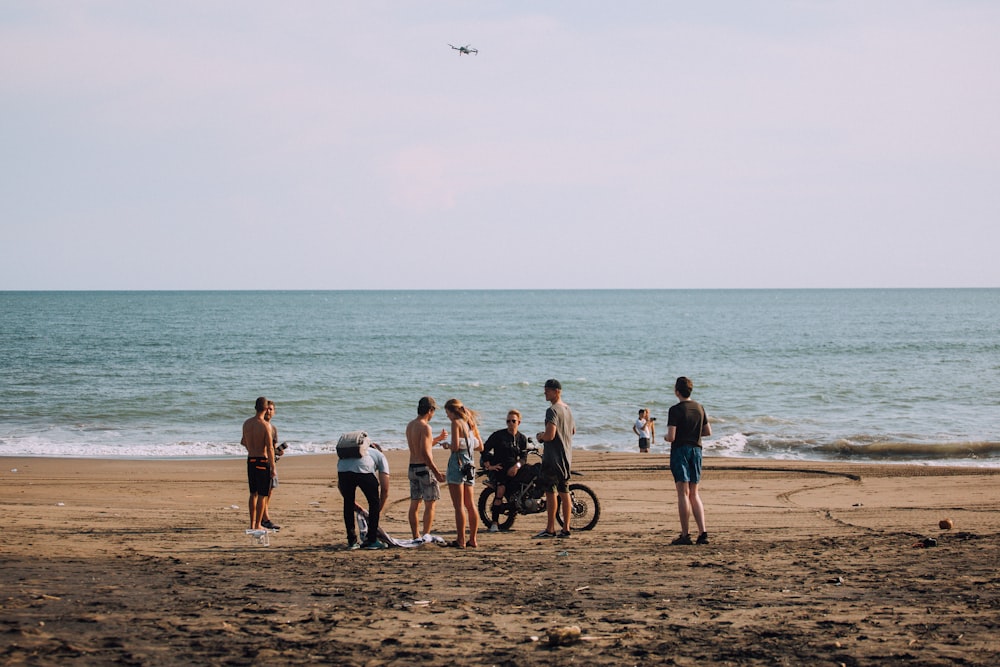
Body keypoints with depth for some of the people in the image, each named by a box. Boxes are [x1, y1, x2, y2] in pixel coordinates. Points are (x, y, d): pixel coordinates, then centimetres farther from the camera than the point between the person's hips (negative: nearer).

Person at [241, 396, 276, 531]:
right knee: (262, 495, 2)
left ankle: (252, 524, 20)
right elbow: (270, 448, -16)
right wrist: (273, 467, -11)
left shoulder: (247, 423, 4)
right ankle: (258, 525, 3)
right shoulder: (265, 425, -14)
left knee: (253, 493, 16)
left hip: (250, 460, 6)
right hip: (263, 460, -6)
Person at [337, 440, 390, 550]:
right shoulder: (380, 455, 35)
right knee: (374, 503, 18)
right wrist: (379, 511, 35)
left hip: (343, 468, 3)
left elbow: (340, 485, 41)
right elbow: (385, 489, 26)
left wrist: (353, 503, 47)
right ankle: (371, 540, 18)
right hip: (363, 470, -3)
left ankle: (352, 541, 23)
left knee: (348, 504, 23)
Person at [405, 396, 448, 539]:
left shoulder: (410, 426, 12)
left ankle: (415, 537, 14)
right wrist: (436, 472, -18)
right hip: (424, 468, -8)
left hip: (413, 468, 8)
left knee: (414, 504, 10)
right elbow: (425, 453, -21)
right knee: (430, 505, -2)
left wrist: (438, 439, 30)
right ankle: (426, 537, -5)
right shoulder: (425, 427, -15)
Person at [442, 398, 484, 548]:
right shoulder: (471, 423, 12)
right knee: (470, 504, 13)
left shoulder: (456, 423, -10)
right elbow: (480, 447, 14)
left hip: (457, 464, -8)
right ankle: (473, 539, 16)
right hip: (470, 465, 8)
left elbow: (455, 446, -18)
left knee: (459, 506, -6)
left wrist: (447, 445, 1)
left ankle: (461, 540, -6)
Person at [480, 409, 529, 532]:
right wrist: (488, 466, -9)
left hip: (513, 469, 4)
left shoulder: (522, 438, 13)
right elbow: (484, 449, 1)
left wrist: (517, 466, -16)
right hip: (498, 468, -4)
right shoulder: (498, 435, 3)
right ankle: (494, 523, -28)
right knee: (501, 489, -29)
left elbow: (524, 457, 5)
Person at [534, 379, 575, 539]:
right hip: (567, 456, 9)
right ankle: (566, 528, 10)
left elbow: (550, 435, -25)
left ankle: (550, 529, -5)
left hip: (553, 458, -9)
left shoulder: (552, 410, -16)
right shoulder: (568, 409, 14)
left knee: (550, 491, -5)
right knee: (564, 491, 10)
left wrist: (540, 436, -3)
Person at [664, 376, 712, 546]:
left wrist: (665, 437, 4)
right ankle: (702, 533, 2)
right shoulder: (699, 408, 7)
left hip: (680, 450, -6)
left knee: (683, 493, -4)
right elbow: (708, 431, 14)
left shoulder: (675, 410, -13)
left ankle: (685, 535, -4)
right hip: (696, 449, 6)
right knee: (694, 494, 11)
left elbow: (671, 437, -18)